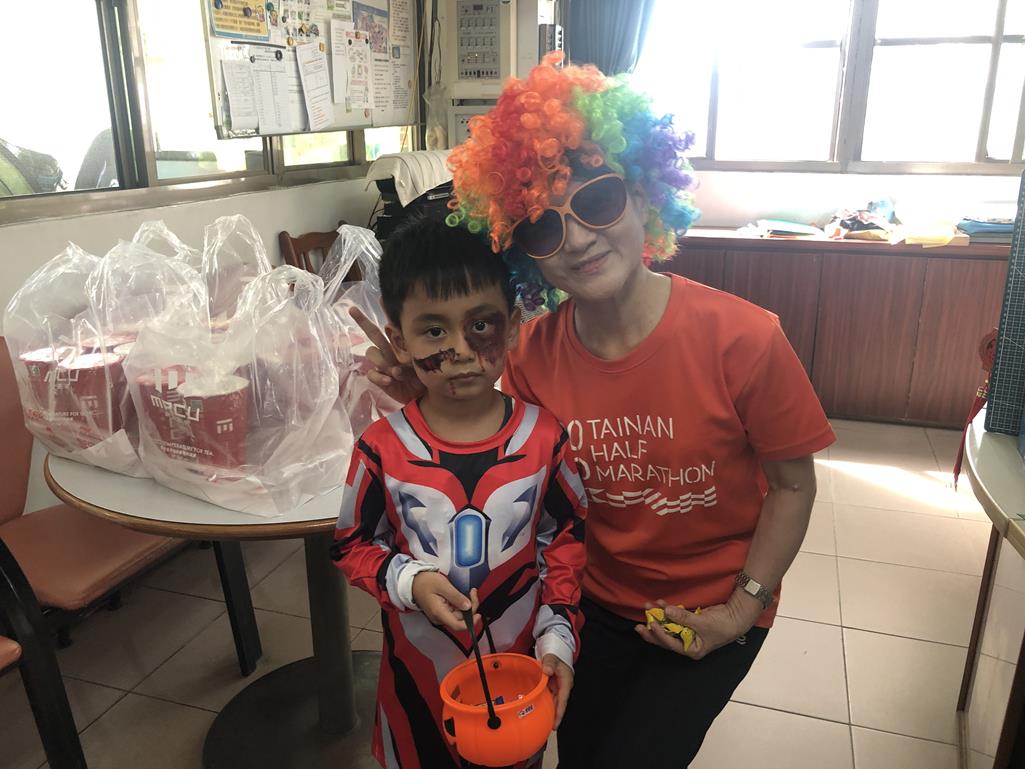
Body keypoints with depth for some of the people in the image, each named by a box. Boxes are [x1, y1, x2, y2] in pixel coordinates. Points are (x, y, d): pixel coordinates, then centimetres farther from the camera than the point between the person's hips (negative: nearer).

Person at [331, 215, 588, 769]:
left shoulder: (544, 437, -15)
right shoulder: (382, 449, -18)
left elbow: (566, 536, -3)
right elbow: (351, 545, -4)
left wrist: (558, 637, -7)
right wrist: (408, 581, -22)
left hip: (520, 662, 1)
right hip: (419, 669, 0)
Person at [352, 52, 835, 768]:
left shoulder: (742, 339, -26)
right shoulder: (534, 355, -16)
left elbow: (793, 485, -12)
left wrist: (743, 608, -15)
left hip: (711, 612, -2)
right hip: (595, 601, 3)